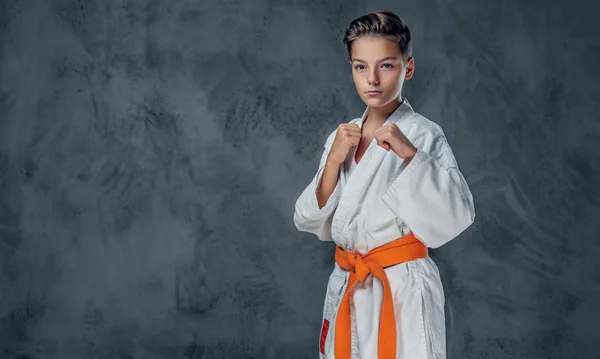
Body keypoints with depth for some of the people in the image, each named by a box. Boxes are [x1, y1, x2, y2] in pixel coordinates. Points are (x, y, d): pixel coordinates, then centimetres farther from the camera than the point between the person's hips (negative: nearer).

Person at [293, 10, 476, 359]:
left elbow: (459, 214, -19)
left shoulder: (424, 134, -9)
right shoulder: (342, 136, 7)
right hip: (346, 288, 5)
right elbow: (312, 222, 6)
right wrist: (334, 161, -8)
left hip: (402, 289, -5)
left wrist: (409, 153, -26)